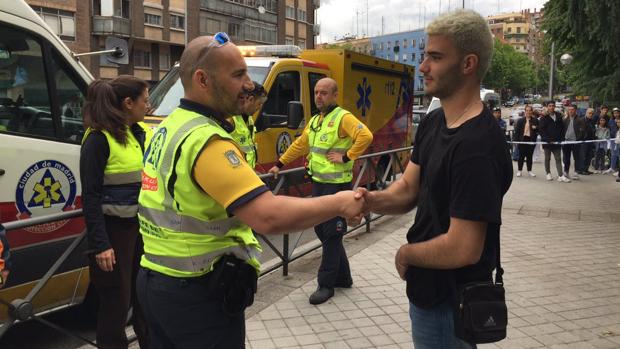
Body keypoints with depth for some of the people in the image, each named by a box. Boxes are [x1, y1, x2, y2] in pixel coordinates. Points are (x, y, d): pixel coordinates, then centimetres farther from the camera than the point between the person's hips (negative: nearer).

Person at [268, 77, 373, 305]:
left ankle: (326, 284, 10)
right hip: (318, 183, 9)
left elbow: (366, 136, -27)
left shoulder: (343, 117, -12)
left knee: (331, 234, -1)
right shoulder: (315, 120, 15)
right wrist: (279, 165, 22)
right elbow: (299, 146, 23)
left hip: (337, 185, -9)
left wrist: (346, 157, -22)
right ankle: (342, 277, 28)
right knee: (321, 230, 14)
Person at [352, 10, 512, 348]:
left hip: (450, 302, -8)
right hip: (430, 288, 9)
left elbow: (463, 249, -30)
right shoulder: (432, 123, 2)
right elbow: (408, 188, 3)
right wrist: (373, 199, -19)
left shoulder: (477, 146, -28)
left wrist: (405, 254, -13)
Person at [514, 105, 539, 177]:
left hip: (531, 140, 1)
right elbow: (517, 131, 0)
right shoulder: (520, 121, 2)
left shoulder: (535, 121, 5)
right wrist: (516, 140, -8)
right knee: (521, 155, 2)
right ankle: (519, 170, 11)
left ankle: (529, 170, 17)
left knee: (529, 156, 8)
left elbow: (538, 130, 8)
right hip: (522, 140, -1)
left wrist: (535, 128, -13)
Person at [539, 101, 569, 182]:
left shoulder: (559, 116, 6)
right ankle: (548, 173, 22)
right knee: (547, 158, 10)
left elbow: (562, 128, 9)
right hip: (547, 142, -3)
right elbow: (541, 130, -12)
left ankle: (561, 176, -3)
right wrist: (548, 140, -17)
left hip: (557, 142, 3)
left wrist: (561, 138, -2)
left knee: (558, 159, 0)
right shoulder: (544, 118, -6)